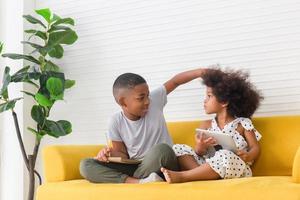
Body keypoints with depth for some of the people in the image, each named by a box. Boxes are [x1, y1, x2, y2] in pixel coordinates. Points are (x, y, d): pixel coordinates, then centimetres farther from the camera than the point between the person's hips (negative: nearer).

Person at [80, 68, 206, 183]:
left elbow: (175, 81, 1)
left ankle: (127, 181, -16)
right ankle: (139, 182, -36)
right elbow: (122, 154, 1)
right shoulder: (116, 122, -5)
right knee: (86, 165, -19)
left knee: (162, 149, -39)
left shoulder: (154, 101, -4)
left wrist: (199, 72, -12)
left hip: (161, 166, -1)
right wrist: (109, 153, -21)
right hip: (134, 166, 2)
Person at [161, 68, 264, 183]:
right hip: (208, 167, 4)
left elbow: (255, 148, 2)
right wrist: (200, 147, -18)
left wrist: (248, 156, -20)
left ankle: (181, 176, -30)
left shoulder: (242, 124, 4)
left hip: (235, 170, -4)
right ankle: (201, 175, -31)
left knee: (226, 156, -38)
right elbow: (200, 153, 5)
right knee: (178, 149, -5)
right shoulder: (206, 126, 13)